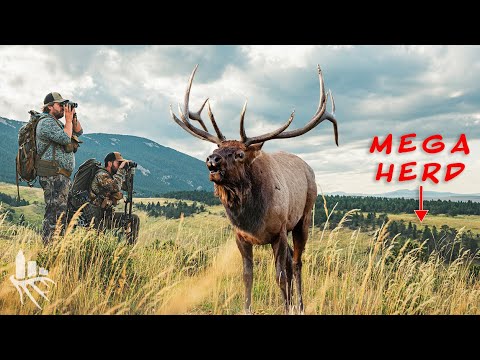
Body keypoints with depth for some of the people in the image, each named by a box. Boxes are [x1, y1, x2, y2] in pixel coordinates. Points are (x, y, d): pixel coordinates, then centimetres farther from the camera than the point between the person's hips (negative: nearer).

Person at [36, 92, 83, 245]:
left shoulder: (57, 123, 22)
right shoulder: (46, 122, -10)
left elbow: (78, 132, 22)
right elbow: (65, 138, -21)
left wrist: (73, 118, 8)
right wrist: (68, 120, -11)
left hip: (62, 175, 11)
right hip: (53, 175, -11)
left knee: (62, 212, 12)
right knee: (54, 212, -12)